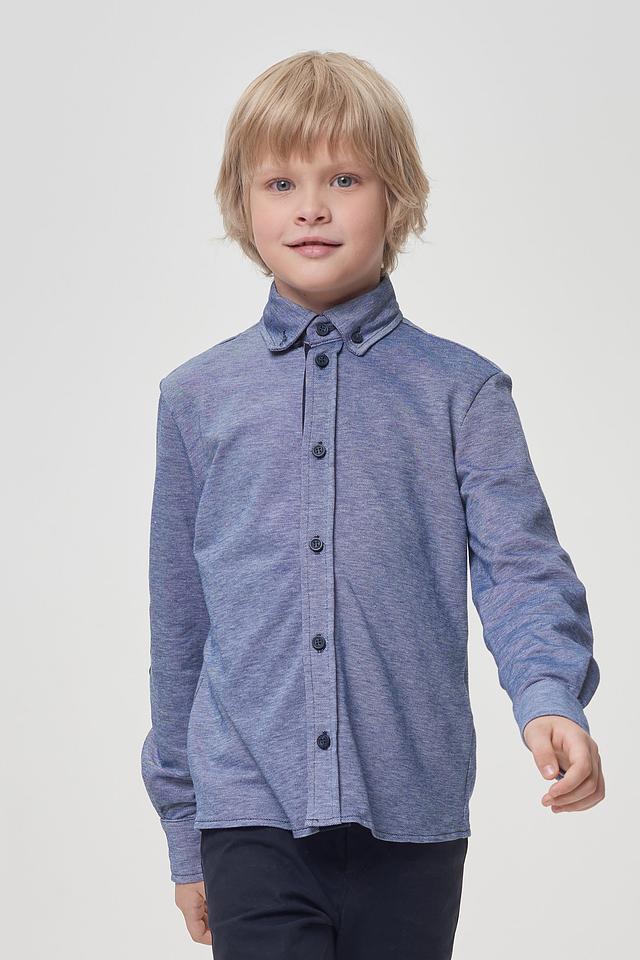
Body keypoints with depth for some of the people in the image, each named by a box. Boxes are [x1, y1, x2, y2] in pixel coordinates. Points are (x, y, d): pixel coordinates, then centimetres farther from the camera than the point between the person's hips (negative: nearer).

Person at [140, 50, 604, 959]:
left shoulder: (461, 390, 3)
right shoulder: (197, 398, 8)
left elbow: (522, 568, -3)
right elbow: (178, 620, 13)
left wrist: (551, 702, -24)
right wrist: (182, 829, 14)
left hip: (410, 816, 0)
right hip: (250, 814, 0)